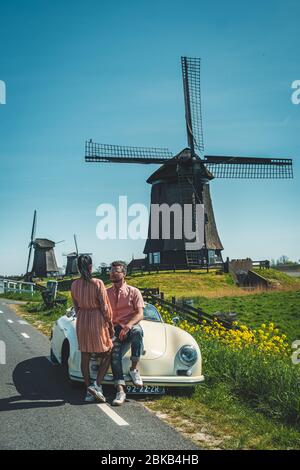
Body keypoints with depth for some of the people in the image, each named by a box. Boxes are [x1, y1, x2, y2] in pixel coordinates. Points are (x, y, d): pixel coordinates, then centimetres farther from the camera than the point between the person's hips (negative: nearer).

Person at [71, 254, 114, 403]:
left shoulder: (74, 285, 0)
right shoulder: (98, 283, -15)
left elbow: (76, 307, 10)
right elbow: (105, 307, -11)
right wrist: (110, 325, -1)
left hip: (81, 322, 5)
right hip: (97, 320, -5)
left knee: (85, 356, 10)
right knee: (107, 354, 11)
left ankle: (89, 391, 15)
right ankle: (97, 385, -2)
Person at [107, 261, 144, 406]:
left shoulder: (134, 292, 5)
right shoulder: (106, 293, 14)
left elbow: (140, 314, -4)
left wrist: (129, 325, -24)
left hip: (132, 325, -2)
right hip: (115, 329, 2)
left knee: (137, 331, -38)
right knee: (114, 353, -25)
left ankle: (134, 369, -22)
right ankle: (120, 391, -28)